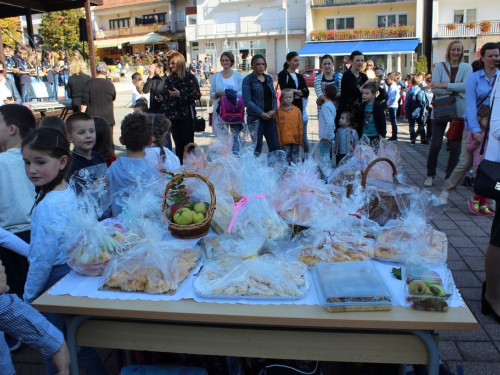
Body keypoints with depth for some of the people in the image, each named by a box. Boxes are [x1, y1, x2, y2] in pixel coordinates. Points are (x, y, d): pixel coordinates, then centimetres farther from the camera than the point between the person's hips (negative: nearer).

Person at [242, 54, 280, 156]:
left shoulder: (269, 78, 15)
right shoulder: (248, 79, -4)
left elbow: (273, 96, 17)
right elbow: (247, 101, -10)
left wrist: (274, 110, -2)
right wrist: (261, 113, -15)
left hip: (270, 116, 5)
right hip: (255, 118, -5)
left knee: (275, 146, 4)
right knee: (257, 147, -2)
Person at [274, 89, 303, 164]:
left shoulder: (297, 110, 4)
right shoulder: (279, 112, 2)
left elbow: (300, 126, 6)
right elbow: (277, 128, 3)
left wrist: (301, 139, 3)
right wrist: (279, 141, -1)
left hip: (296, 139, 1)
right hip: (285, 140, 0)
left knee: (295, 158, 8)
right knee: (286, 157, 4)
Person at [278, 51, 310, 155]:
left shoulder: (300, 77, 17)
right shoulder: (283, 75, -1)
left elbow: (306, 92, 3)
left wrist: (294, 91, -12)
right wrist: (300, 92, -5)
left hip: (299, 108, 6)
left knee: (303, 137, 9)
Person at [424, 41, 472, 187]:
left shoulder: (467, 68, 5)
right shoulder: (440, 66, 2)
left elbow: (466, 86, -13)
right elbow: (434, 88, -9)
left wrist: (444, 85, -17)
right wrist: (454, 90, -15)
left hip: (459, 111, 1)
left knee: (455, 146, 4)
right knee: (435, 145, -2)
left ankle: (449, 178, 16)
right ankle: (430, 175, 13)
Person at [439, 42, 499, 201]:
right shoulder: (474, 78, 0)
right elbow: (470, 106, -8)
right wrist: (476, 130, -18)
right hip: (474, 126, -2)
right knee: (465, 162, -3)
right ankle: (446, 190, 16)